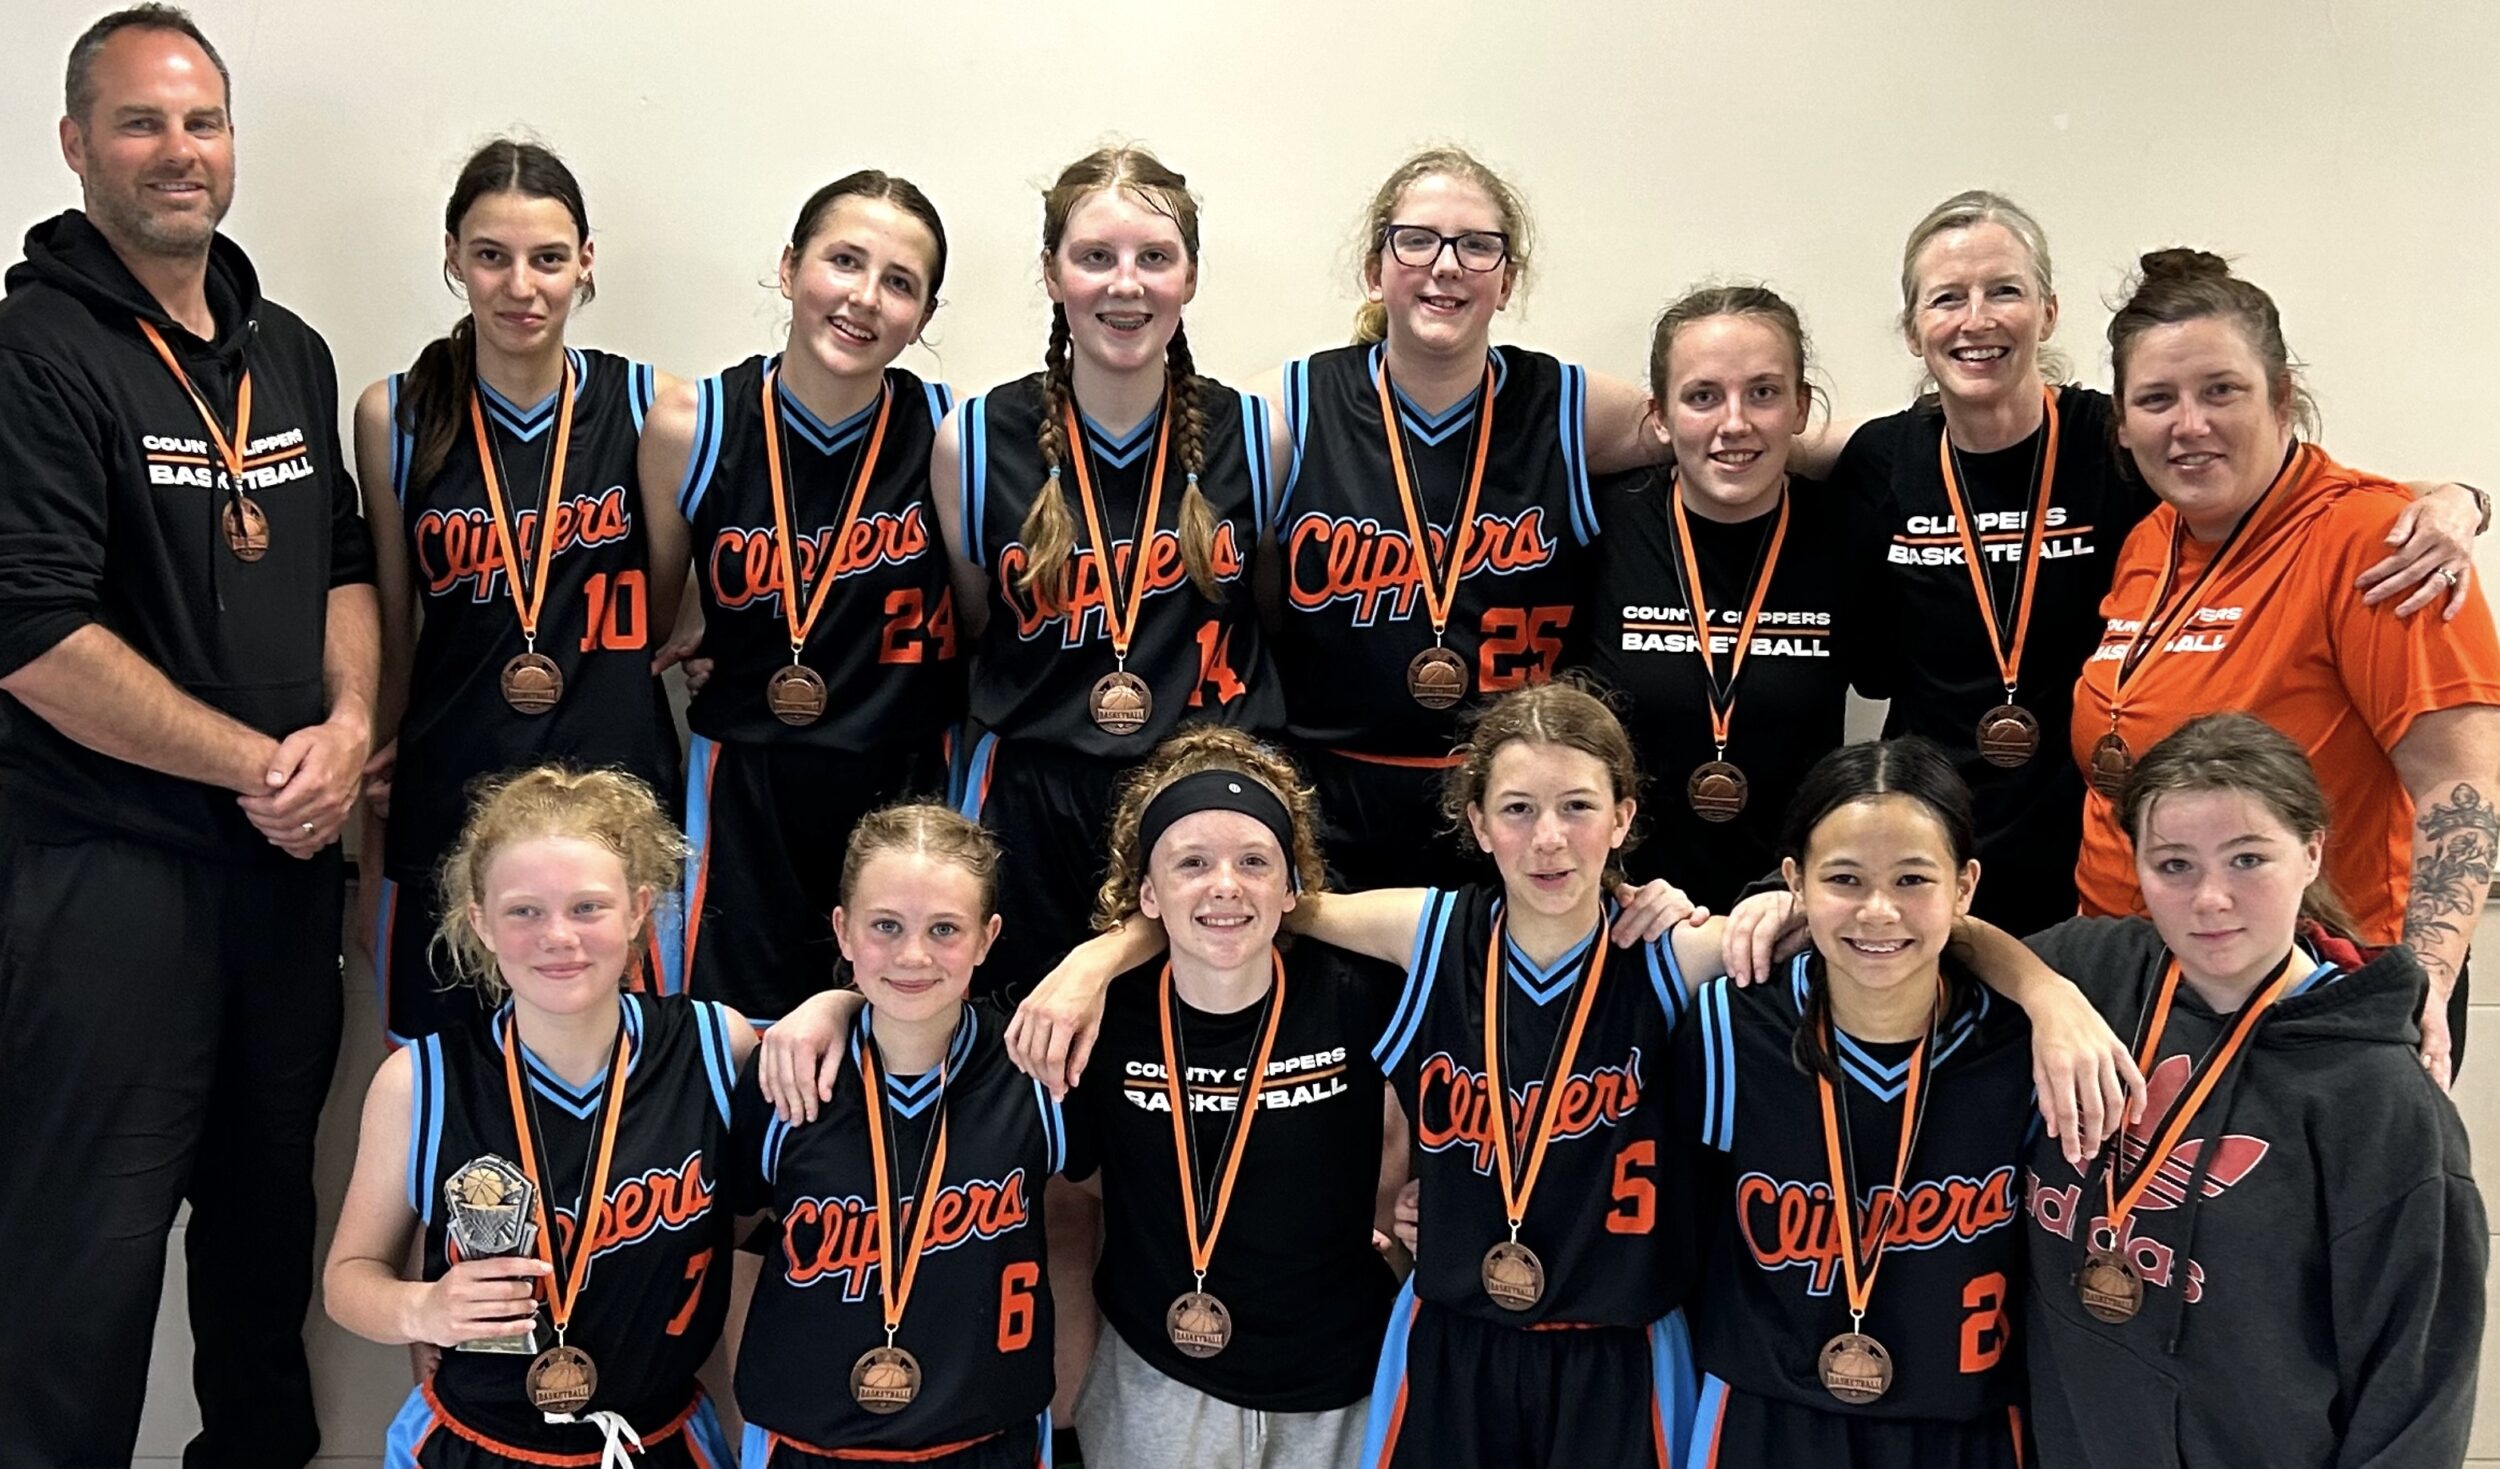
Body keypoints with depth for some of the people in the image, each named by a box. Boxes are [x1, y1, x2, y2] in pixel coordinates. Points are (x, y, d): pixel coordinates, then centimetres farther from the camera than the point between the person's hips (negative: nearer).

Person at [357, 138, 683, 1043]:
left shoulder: (648, 407, -2)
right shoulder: (396, 417, 1)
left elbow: (666, 614, 7)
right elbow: (394, 630, 9)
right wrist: (382, 756, 12)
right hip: (447, 806, 1)